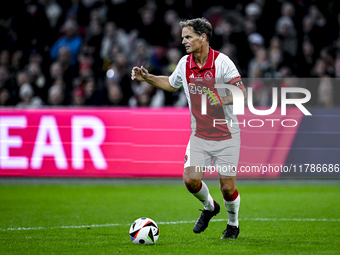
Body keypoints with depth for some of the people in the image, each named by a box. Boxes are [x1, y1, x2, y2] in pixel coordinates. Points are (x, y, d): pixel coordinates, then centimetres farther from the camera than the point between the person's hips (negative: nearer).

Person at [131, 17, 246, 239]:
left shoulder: (222, 62, -15)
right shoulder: (185, 64, 2)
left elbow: (242, 92, -18)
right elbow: (171, 84, 23)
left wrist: (222, 100, -35)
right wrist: (147, 78, 10)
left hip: (227, 135, -4)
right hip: (199, 135, 4)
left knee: (228, 187, -4)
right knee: (190, 179, -9)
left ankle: (233, 223, 25)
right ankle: (209, 207, 23)